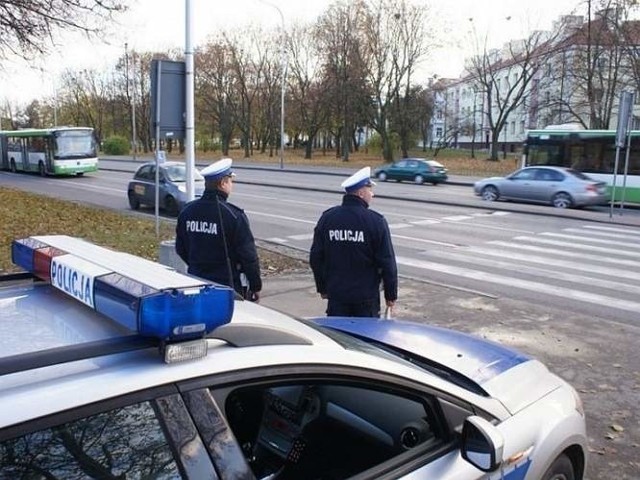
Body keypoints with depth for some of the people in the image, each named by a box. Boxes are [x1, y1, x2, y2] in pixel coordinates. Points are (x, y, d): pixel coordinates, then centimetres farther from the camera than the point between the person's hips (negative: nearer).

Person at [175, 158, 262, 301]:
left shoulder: (186, 211, 1)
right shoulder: (233, 215, -17)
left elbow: (180, 249, 11)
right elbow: (248, 255, -14)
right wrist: (256, 287, -3)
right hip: (228, 285, -6)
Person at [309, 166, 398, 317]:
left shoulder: (327, 217, 0)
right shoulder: (376, 221, -12)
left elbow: (316, 258, 5)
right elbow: (387, 262, -10)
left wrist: (322, 288, 16)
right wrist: (391, 295, 1)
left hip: (336, 295, 3)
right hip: (366, 297, -3)